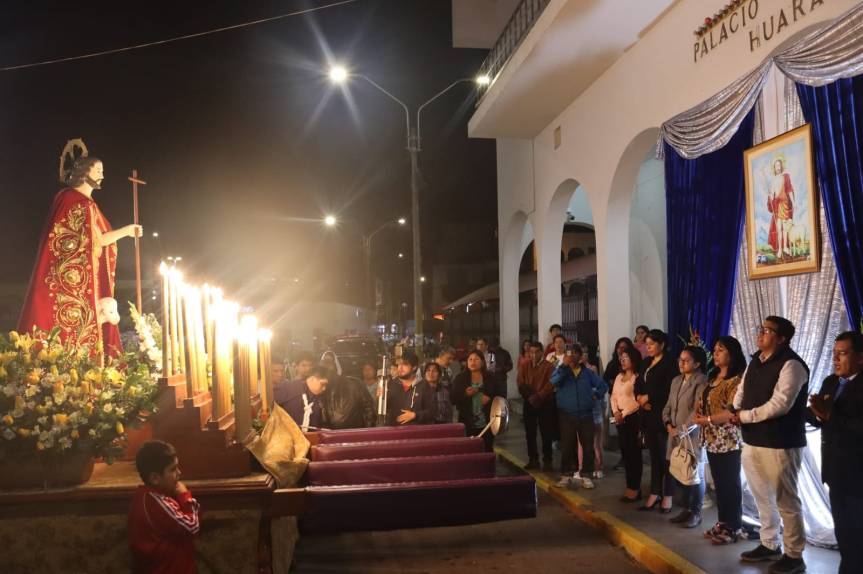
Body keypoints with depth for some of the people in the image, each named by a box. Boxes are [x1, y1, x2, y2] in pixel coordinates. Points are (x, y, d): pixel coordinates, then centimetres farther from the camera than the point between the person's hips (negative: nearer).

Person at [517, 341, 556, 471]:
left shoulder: (548, 366, -3)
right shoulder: (524, 366, 7)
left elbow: (550, 384, -12)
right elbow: (521, 383, -1)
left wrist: (538, 396, -19)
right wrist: (529, 397, -13)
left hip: (545, 403, -3)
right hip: (529, 403, 3)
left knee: (546, 433, 0)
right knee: (530, 433, 7)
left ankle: (547, 460, 8)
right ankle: (533, 459, 17)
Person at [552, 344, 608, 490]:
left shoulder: (588, 372, 8)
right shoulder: (561, 370, 1)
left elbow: (603, 385, 17)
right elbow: (553, 381, -22)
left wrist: (595, 396, 3)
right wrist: (564, 365, -28)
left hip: (585, 415, 2)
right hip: (566, 416, -2)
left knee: (588, 446, 2)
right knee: (566, 446, 2)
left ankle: (586, 475, 12)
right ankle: (566, 475, 11)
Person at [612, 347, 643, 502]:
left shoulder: (638, 377, -11)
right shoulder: (619, 376, 15)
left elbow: (638, 401, -17)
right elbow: (613, 396, 13)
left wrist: (624, 414, -15)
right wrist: (615, 412, -4)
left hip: (632, 418, -8)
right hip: (620, 418, 8)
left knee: (634, 453, -2)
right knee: (625, 452, 10)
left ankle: (635, 488, 6)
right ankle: (630, 486, 18)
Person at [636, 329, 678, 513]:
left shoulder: (670, 362, -8)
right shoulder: (647, 362, 15)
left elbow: (670, 389, -16)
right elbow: (638, 384, 13)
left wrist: (648, 398, -11)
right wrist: (640, 398, -6)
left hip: (663, 416, -7)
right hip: (648, 415, 7)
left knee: (666, 456, 0)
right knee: (654, 456, 10)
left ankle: (667, 496, 9)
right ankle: (655, 493, 16)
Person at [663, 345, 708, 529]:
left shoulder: (701, 381, -11)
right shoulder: (676, 380, 13)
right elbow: (668, 405, 15)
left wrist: (681, 430, -16)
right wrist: (668, 423, -2)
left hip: (692, 436, -7)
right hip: (676, 436, 7)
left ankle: (696, 513, 15)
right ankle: (686, 509, 24)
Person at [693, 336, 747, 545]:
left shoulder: (737, 379, -13)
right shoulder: (713, 378, 14)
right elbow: (703, 403, 18)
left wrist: (708, 420, -16)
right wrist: (698, 416, -2)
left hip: (729, 441, -8)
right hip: (712, 439, 8)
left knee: (730, 484, 2)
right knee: (719, 483, 14)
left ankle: (734, 527, 12)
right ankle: (723, 523, 24)